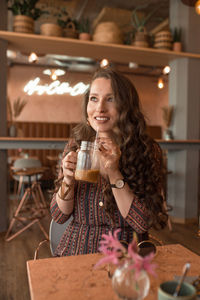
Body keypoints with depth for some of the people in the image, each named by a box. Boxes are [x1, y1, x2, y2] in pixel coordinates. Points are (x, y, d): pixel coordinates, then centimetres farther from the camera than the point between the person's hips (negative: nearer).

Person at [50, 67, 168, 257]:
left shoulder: (147, 150, -7)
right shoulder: (75, 146, 0)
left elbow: (144, 224, -11)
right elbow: (59, 216, 3)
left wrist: (114, 174, -20)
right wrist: (68, 180, -15)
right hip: (76, 252, 2)